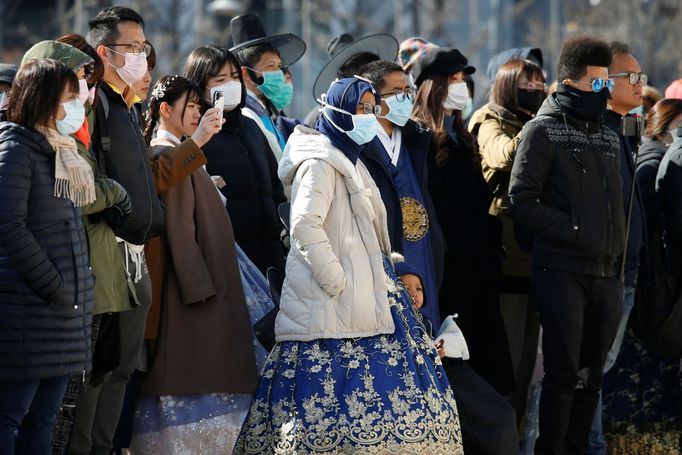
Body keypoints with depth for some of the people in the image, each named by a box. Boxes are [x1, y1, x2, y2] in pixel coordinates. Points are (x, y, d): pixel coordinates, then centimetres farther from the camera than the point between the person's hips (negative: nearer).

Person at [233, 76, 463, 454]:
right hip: (334, 308, -10)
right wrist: (338, 282, -21)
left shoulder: (350, 163, 22)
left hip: (364, 297, 10)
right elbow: (304, 226, -21)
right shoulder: (320, 163, -9)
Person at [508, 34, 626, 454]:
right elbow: (522, 202, -9)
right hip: (562, 271, -6)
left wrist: (619, 249, 9)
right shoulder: (545, 130, -3)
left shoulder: (609, 137, 18)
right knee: (564, 374, -8)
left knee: (591, 376, 9)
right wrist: (576, 233, -15)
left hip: (606, 273, 6)